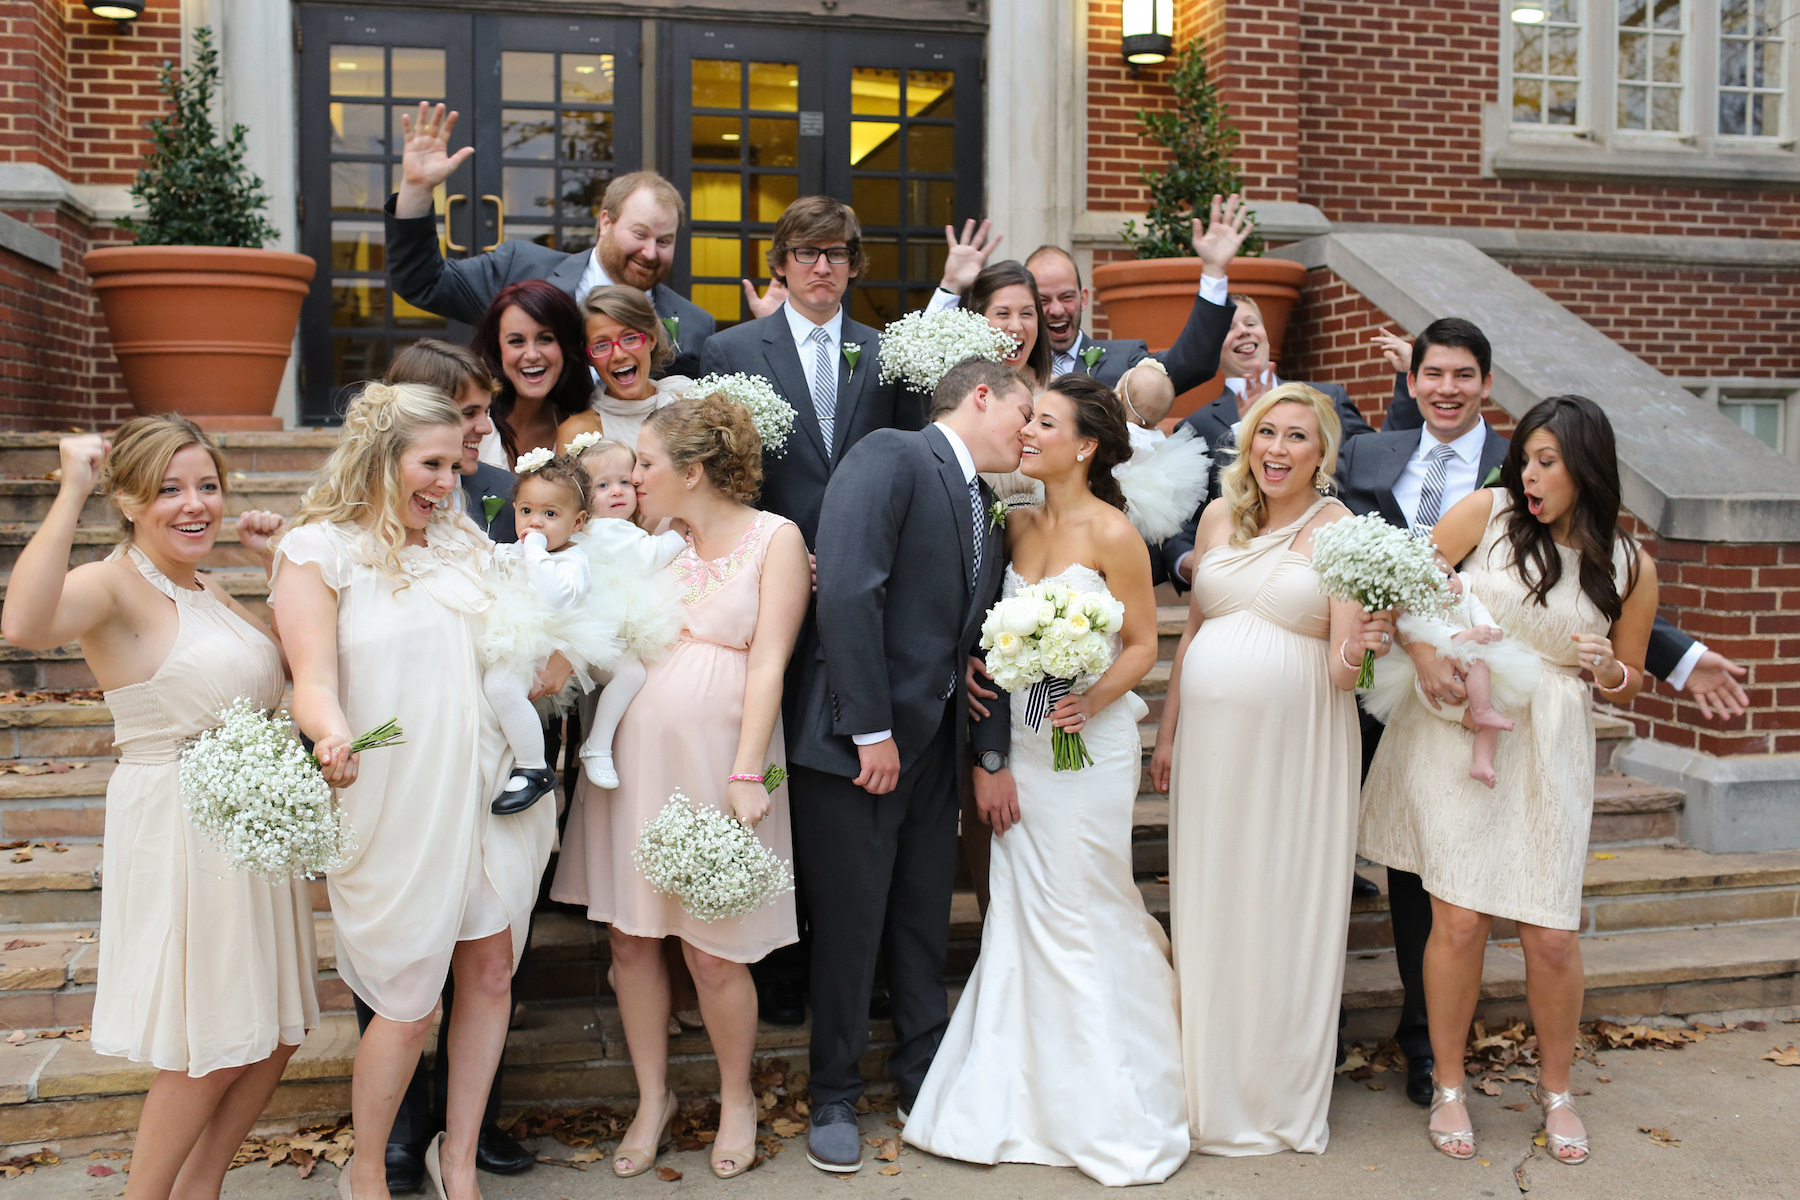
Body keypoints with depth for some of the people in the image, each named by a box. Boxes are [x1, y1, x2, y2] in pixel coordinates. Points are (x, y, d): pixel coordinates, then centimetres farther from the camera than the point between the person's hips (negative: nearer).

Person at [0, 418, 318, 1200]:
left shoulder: (207, 591, 11)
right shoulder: (112, 586, -14)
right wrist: (71, 492, -32)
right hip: (180, 834, -8)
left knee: (273, 1037, 16)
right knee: (208, 1055, 3)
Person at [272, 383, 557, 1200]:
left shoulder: (464, 543, 12)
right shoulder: (319, 549, -5)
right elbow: (314, 677, -16)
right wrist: (332, 736, -36)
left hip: (488, 790, 6)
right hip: (397, 804, -5)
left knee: (491, 972, 9)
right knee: (408, 1005, 4)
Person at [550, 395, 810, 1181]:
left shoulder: (775, 538, -2)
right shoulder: (652, 538, 11)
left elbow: (768, 663, -9)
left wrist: (747, 774, -15)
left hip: (714, 760, -4)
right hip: (632, 755, 4)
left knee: (711, 951, 2)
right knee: (631, 937, 9)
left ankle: (737, 1100, 26)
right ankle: (652, 1100, 28)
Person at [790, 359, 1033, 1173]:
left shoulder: (984, 508, 16)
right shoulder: (891, 457, -10)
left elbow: (982, 639, 15)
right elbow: (847, 589, -21)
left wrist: (991, 753, 9)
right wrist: (872, 731, -21)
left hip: (934, 746, 8)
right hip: (855, 743, -7)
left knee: (925, 923, 17)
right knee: (849, 927, 5)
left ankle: (923, 1076, 35)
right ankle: (835, 1099, 24)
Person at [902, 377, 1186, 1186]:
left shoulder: (1112, 533, -10)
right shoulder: (1019, 524, 8)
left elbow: (1142, 645, -8)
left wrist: (1092, 700, -23)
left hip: (1088, 742, -6)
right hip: (1018, 739, 6)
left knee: (1080, 914, 2)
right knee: (1024, 912, 11)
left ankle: (1110, 1113, 20)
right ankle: (1028, 1099, 26)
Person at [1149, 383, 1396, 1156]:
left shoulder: (1341, 531, -5)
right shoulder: (1219, 516, 8)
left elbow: (1341, 664, -9)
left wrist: (1356, 651, -32)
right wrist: (1167, 734, 13)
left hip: (1294, 749, -4)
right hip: (1210, 743, 4)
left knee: (1284, 916, 5)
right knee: (1207, 913, 11)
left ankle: (1277, 1100, 22)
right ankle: (1208, 1088, 28)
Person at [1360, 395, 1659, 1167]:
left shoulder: (1629, 566, 5)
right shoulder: (1487, 510, 1)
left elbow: (1628, 684, 14)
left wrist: (1607, 669, -8)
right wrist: (1426, 657, -15)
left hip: (1548, 753, 1)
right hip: (1454, 733, -1)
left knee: (1552, 935, 1)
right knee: (1459, 920, -3)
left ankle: (1555, 1090, 28)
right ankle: (1448, 1087, 18)